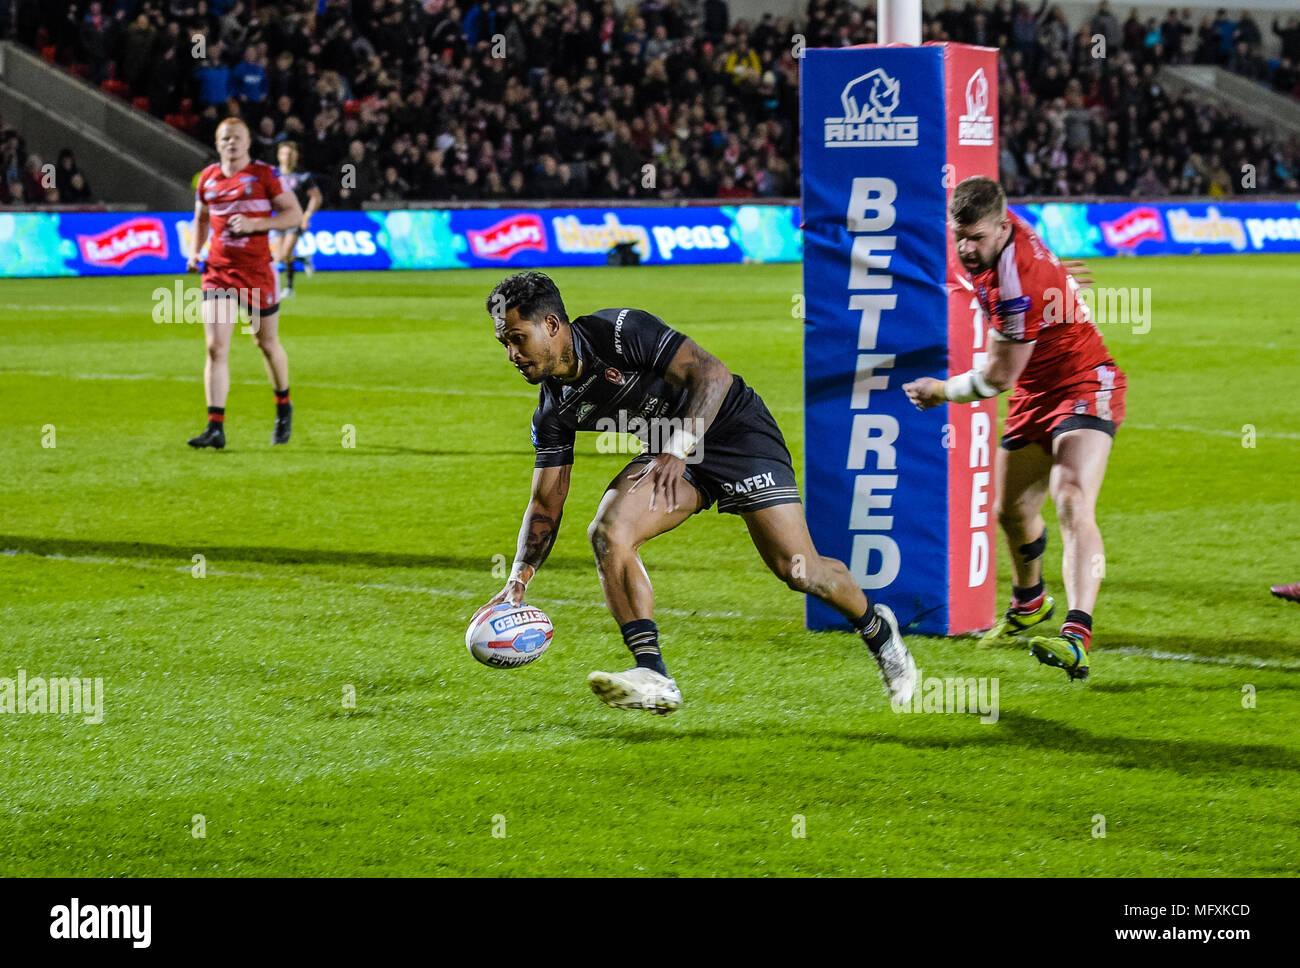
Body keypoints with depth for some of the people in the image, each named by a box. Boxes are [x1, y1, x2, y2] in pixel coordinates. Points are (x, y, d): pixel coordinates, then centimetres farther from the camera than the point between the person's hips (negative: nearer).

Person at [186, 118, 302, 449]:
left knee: (267, 344, 12)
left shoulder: (264, 174, -4)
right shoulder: (208, 178, 8)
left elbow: (294, 214, -5)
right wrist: (194, 251, 8)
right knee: (215, 347, -10)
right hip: (218, 270, 2)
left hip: (257, 270, -2)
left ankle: (283, 409, 38)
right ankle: (215, 427, -14)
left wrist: (255, 224, -17)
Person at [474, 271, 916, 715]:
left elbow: (714, 374, -26)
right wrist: (517, 582, -13)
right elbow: (546, 502, -1)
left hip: (736, 431, -6)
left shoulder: (620, 331, -23)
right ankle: (654, 677, -22)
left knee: (797, 569, -10)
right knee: (607, 531, -21)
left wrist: (679, 449, -37)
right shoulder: (552, 414, -4)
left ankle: (876, 626, 22)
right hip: (669, 450, 6)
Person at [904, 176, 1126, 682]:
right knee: (1013, 512, 18)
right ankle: (1029, 604, 47)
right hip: (1034, 395, 10)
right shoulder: (1002, 230, -5)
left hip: (1084, 389, -10)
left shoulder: (1019, 283, -30)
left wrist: (942, 391, -4)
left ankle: (1077, 638, -47)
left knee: (1072, 502, -29)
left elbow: (999, 377, -19)